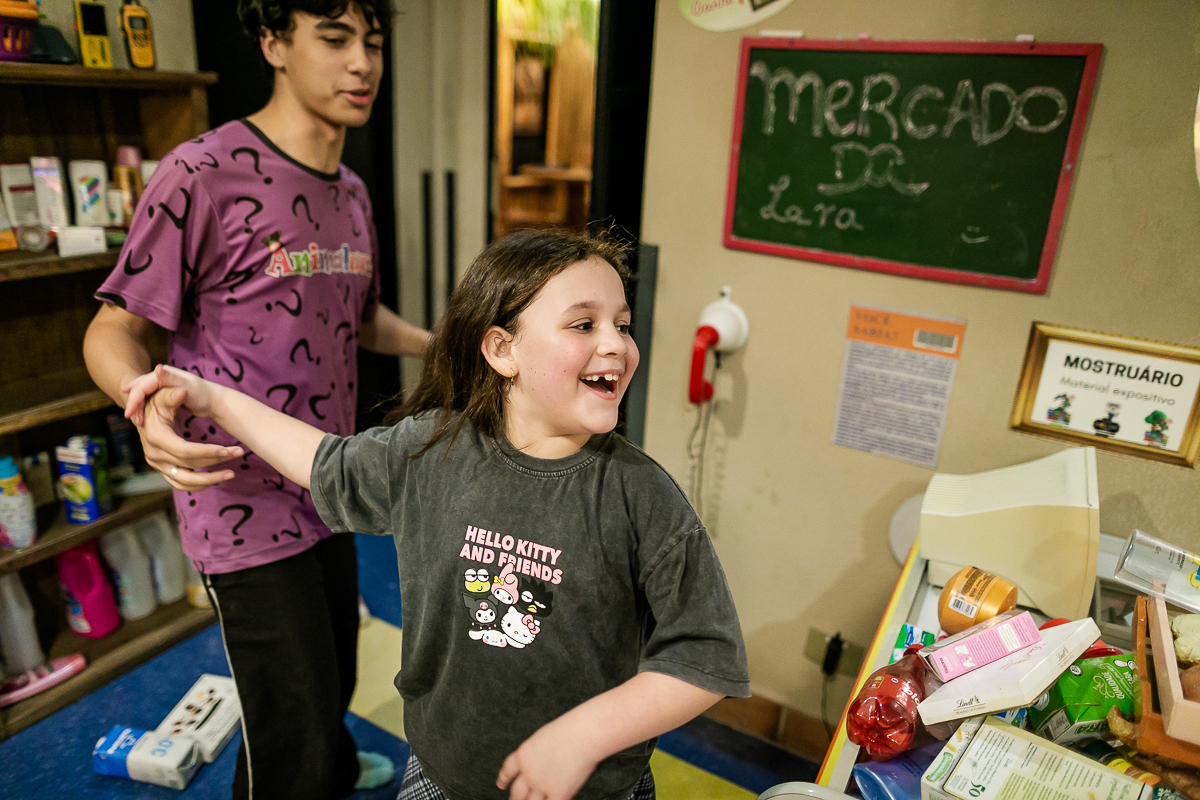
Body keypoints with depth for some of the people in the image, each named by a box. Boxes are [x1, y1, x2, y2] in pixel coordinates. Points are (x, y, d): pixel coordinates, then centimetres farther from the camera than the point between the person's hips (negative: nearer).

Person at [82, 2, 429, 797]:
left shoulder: (353, 193, 7)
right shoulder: (203, 174, -17)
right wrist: (146, 400, -33)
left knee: (335, 672, 27)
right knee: (292, 736, 4)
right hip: (248, 504, -7)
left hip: (328, 493, 7)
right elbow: (114, 330, -12)